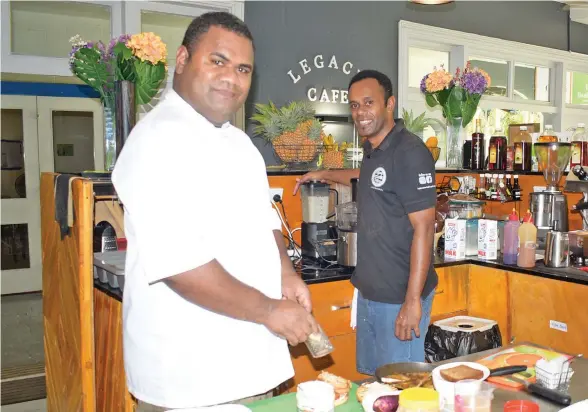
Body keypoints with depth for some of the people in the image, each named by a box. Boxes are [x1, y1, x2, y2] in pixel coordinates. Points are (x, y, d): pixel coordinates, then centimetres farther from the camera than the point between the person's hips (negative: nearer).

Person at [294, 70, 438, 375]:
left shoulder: (410, 153, -17)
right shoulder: (372, 150, 9)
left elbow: (424, 228, -21)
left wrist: (413, 301, -22)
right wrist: (325, 175, 34)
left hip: (399, 298, -9)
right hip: (369, 292, 9)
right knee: (369, 378, 19)